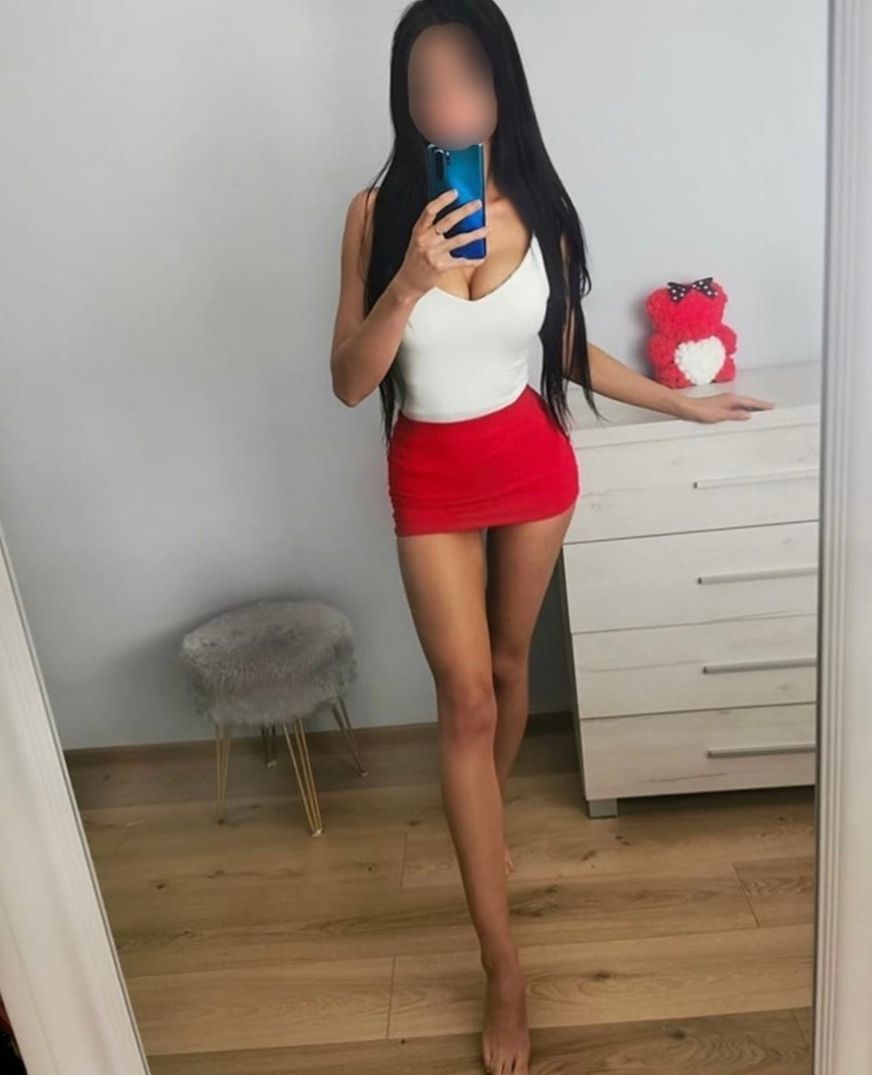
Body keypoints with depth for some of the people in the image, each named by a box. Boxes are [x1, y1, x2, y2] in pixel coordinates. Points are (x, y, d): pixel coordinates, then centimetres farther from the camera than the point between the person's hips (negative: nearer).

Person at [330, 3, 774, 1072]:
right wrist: (410, 283, -28)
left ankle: (486, 821, 48)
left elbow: (568, 350, 8)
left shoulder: (538, 207, -4)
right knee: (466, 697, -3)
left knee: (508, 666, 17)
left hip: (531, 461, 2)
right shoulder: (379, 213, -9)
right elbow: (348, 381, -12)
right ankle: (503, 970, 10)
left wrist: (682, 402, 12)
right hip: (432, 475, -2)